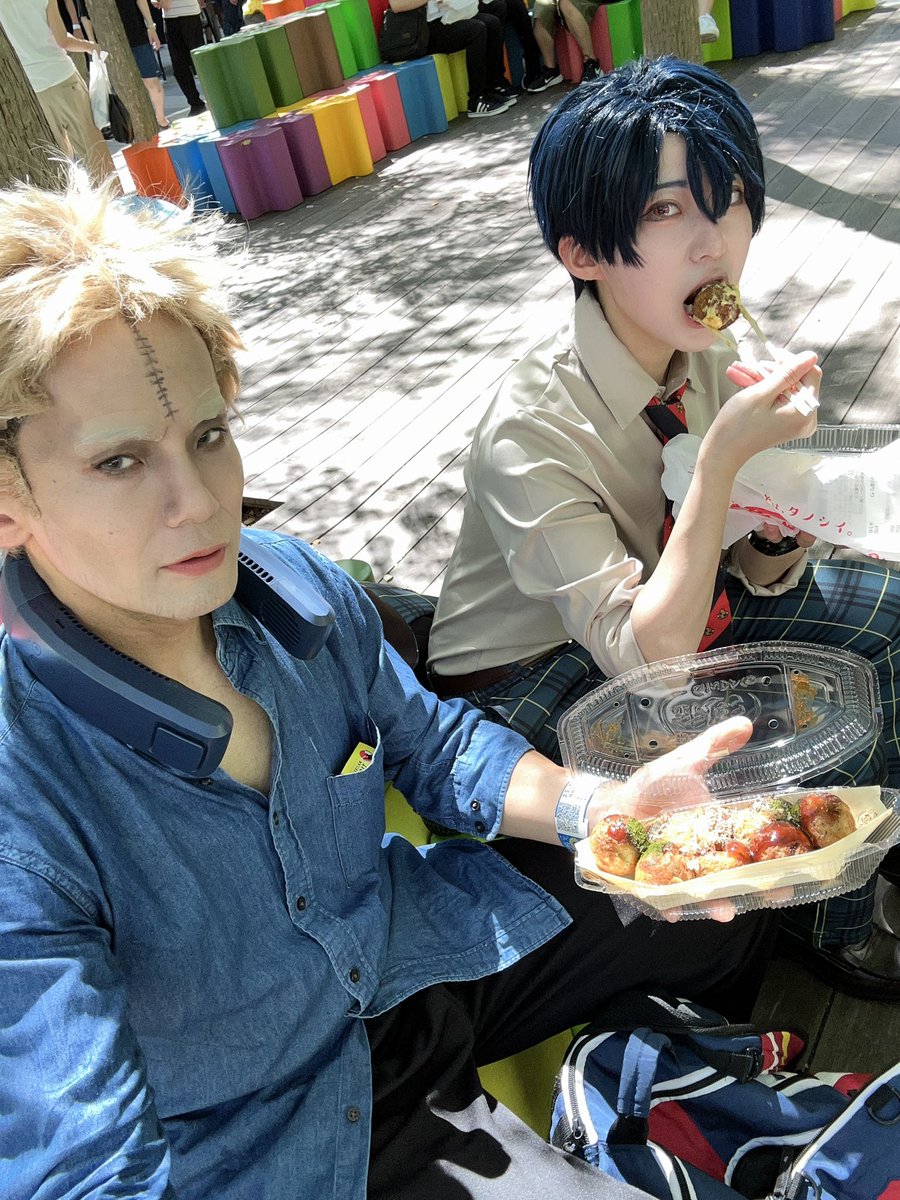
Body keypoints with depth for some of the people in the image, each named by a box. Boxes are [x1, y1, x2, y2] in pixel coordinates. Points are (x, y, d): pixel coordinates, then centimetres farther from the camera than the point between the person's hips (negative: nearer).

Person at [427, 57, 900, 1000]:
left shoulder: (703, 357, -10)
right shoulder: (529, 431, -31)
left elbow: (758, 579, -1)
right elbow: (648, 655, -32)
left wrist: (776, 536, -24)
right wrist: (721, 459, -36)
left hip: (662, 605, 7)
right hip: (531, 675, -6)